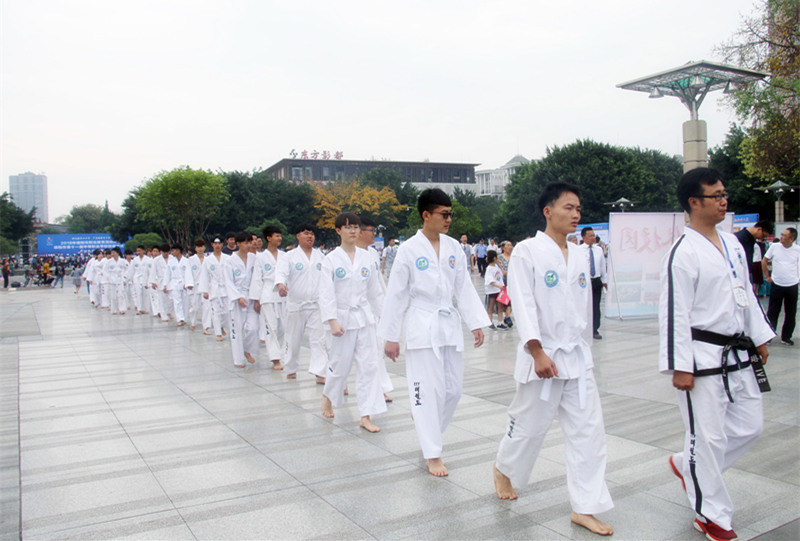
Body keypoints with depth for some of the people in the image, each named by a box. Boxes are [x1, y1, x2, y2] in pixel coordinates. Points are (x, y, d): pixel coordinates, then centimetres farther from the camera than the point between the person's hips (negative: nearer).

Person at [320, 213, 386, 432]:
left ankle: (366, 417, 6)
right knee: (340, 365, 8)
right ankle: (328, 397, 39)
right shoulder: (332, 259, -5)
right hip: (343, 318, -3)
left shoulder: (366, 257, 4)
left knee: (369, 365, -1)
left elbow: (375, 290, 11)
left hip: (365, 318, 3)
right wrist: (332, 321, -18)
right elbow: (326, 293, -9)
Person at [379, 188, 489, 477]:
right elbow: (395, 294, -5)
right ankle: (433, 454, 9)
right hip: (421, 326, -5)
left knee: (453, 388, 9)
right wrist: (390, 337, -5)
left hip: (449, 324, 5)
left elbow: (464, 288, 9)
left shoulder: (454, 248, 5)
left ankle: (425, 423, 35)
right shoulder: (409, 249, -7)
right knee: (429, 389, -2)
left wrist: (476, 323, 2)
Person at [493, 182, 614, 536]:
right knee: (529, 425, 8)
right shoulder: (527, 251, -10)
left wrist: (582, 347, 17)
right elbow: (523, 304, -16)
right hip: (542, 356, -6)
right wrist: (538, 353, -21)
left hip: (578, 356, 6)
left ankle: (584, 508, 15)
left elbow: (585, 305, 16)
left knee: (588, 429, 4)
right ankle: (503, 469, 38)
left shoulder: (580, 255, 9)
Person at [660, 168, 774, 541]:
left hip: (738, 355, 9)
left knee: (749, 426, 15)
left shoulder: (732, 244, 11)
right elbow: (674, 313, -18)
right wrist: (680, 367, -19)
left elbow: (747, 293, 19)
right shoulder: (683, 254, -16)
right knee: (708, 436, 2)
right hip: (703, 359, -8)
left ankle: (687, 466, 34)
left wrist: (760, 336, 18)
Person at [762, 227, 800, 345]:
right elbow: (764, 261, 8)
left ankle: (786, 337, 19)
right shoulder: (775, 246, -3)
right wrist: (767, 276, 8)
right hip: (776, 285, -1)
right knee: (772, 312, 4)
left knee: (790, 314, 8)